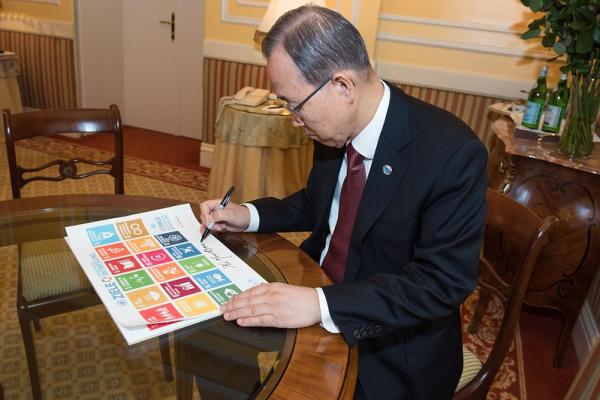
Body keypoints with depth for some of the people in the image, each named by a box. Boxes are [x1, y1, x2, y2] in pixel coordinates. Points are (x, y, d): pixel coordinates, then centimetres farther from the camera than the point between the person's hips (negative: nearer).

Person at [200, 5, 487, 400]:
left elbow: (444, 281, -26)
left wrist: (321, 305, -35)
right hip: (316, 293, 6)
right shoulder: (335, 126, -5)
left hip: (394, 351, -5)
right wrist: (248, 215, -3)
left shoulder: (452, 152, -25)